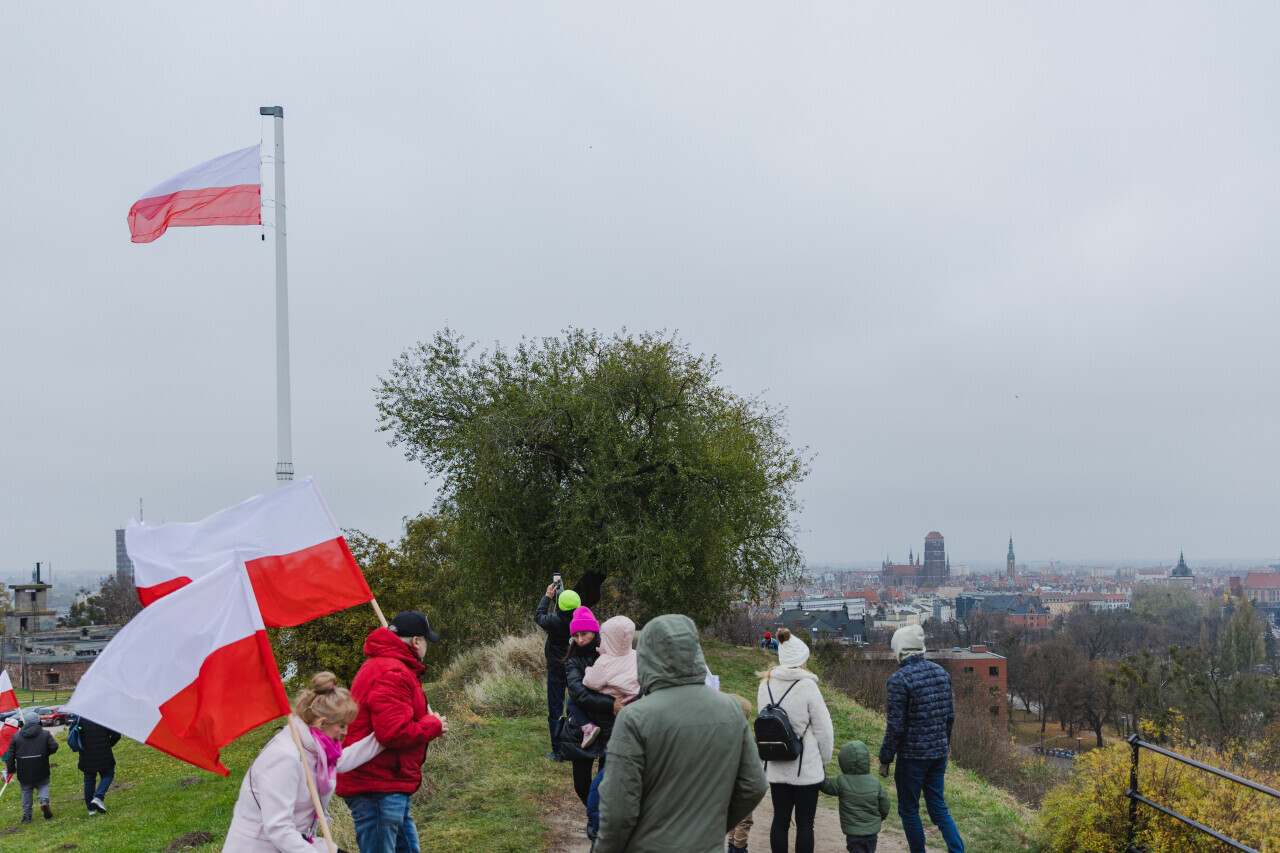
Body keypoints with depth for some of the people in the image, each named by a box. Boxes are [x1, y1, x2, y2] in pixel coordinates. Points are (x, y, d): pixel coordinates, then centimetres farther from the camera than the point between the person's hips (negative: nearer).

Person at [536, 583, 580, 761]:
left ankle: (557, 751, 7)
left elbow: (539, 616, 1)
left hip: (556, 670, -3)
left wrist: (548, 596, 13)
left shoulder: (554, 621, -20)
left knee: (555, 711, 6)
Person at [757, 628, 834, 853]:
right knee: (805, 823, 5)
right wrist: (824, 759, 5)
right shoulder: (807, 686, -15)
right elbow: (824, 728, -10)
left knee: (780, 819, 12)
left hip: (776, 766, 5)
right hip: (806, 767, -5)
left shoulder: (765, 685, 1)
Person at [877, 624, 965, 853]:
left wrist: (885, 759, -7)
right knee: (938, 807, 16)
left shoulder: (900, 679, -18)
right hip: (939, 752, 7)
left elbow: (895, 726, -17)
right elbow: (950, 714, 11)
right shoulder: (941, 673, 3)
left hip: (912, 755, -7)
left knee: (909, 810, 10)